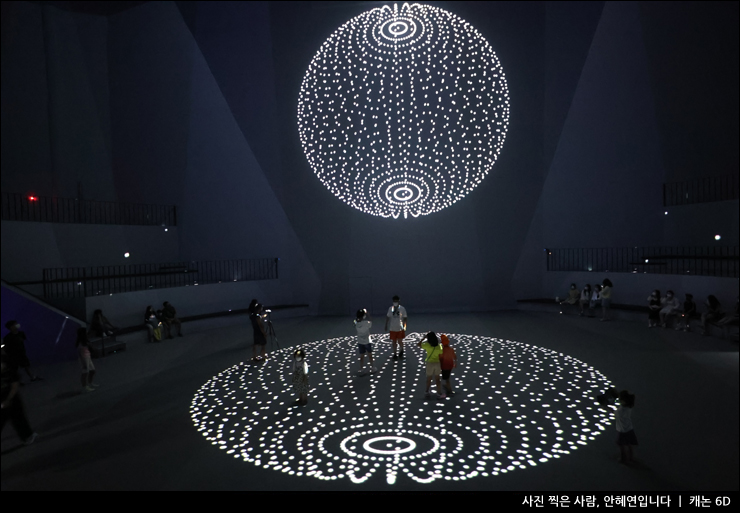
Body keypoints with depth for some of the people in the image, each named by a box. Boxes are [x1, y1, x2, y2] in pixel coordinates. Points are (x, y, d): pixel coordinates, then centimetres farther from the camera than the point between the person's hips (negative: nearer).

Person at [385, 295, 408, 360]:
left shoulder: (402, 309, -7)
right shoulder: (390, 308, 0)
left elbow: (405, 318, -4)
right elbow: (388, 317, 9)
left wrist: (404, 327, -11)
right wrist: (386, 325, 5)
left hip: (400, 329, -2)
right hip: (393, 329, 2)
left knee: (400, 341, 1)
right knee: (394, 342, 8)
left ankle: (402, 351, 30)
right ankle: (395, 354, 20)